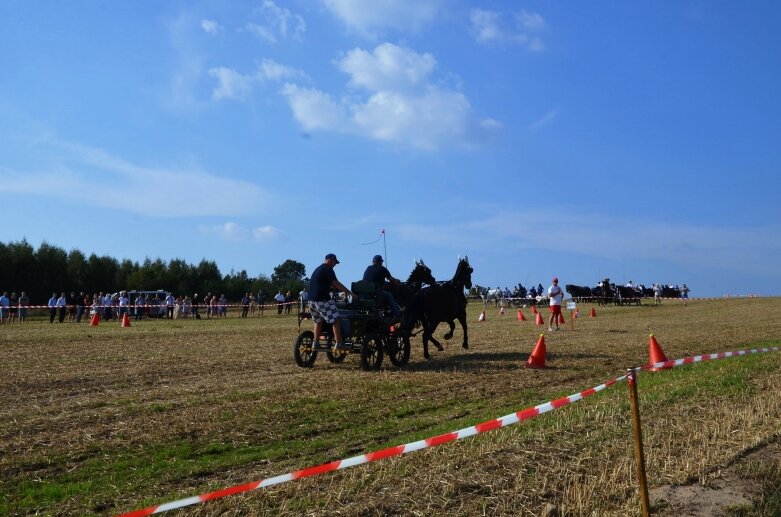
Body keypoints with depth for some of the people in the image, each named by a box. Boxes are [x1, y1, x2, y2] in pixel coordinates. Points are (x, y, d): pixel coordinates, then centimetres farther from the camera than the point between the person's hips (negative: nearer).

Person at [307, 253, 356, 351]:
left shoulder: (318, 269, 22)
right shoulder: (328, 269, -8)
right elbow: (336, 284, -13)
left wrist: (343, 290, 28)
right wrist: (350, 293, -10)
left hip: (312, 299, 10)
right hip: (322, 299, -9)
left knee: (318, 321, 19)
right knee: (335, 320, -4)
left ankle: (315, 343, 18)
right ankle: (339, 344, -5)